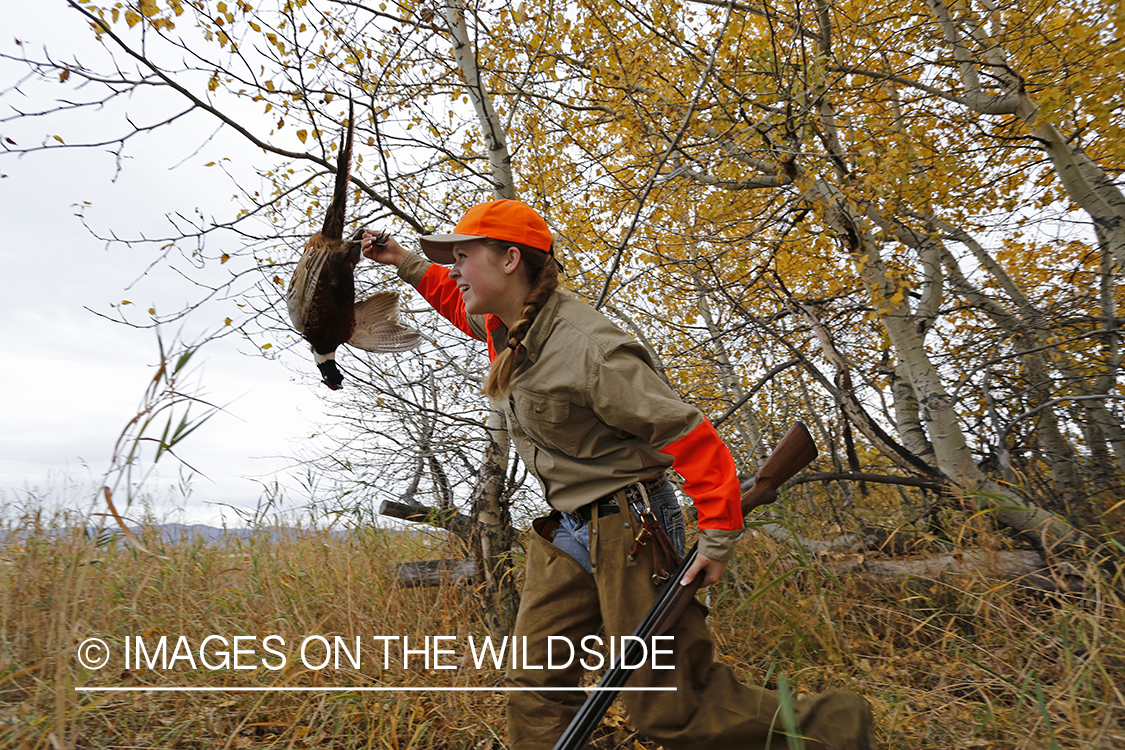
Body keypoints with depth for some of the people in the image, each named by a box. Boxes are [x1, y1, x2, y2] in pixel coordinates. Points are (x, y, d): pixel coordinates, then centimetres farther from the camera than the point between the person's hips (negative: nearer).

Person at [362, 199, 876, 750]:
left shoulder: (589, 349, -24)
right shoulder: (504, 325, 3)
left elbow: (690, 437, -20)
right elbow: (460, 305, 29)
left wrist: (717, 537, -17)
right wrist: (407, 264, 22)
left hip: (626, 526, -8)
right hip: (565, 532, 8)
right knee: (537, 687, 8)